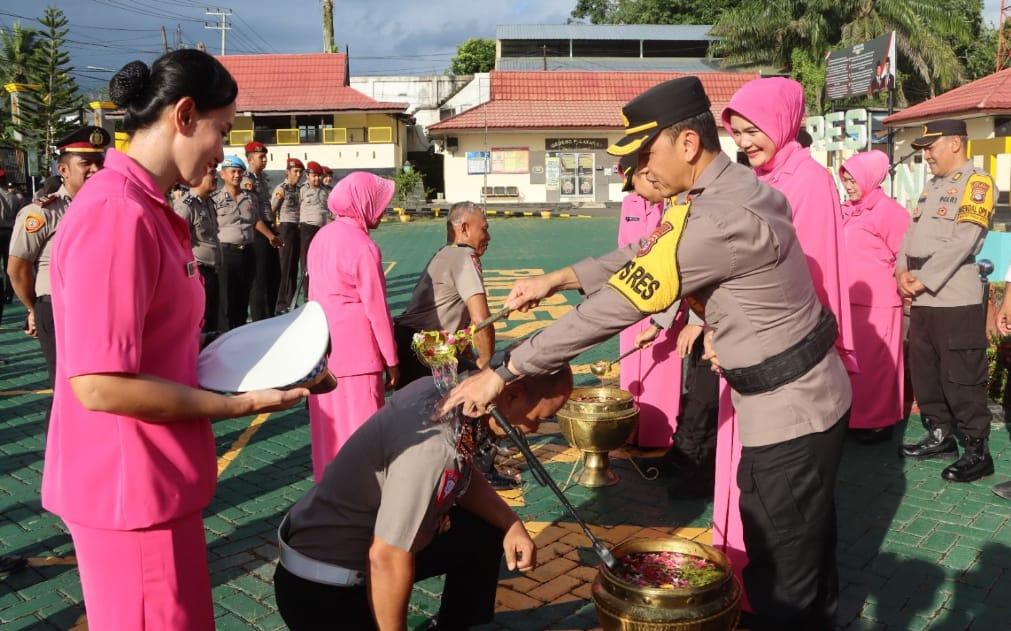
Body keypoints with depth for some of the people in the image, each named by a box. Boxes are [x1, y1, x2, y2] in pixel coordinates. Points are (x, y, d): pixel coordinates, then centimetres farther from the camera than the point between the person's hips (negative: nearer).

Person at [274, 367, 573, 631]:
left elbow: (462, 478, 11)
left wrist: (512, 525, -2)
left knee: (484, 532, 12)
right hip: (321, 587, -9)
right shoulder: (436, 445, -34)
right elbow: (387, 559, -29)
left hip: (357, 536, 9)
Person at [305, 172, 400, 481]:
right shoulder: (364, 248, -16)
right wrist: (391, 359, -7)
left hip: (323, 345, 8)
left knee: (330, 419, 17)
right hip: (355, 348, -8)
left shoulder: (322, 236, 7)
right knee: (360, 424, 3)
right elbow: (376, 309, -14)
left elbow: (316, 292, 12)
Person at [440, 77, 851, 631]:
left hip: (788, 415, -10)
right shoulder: (734, 187, 4)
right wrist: (557, 278, 4)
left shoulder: (719, 219, -28)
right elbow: (643, 257, 11)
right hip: (811, 396, 10)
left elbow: (615, 307, -28)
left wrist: (502, 371, -22)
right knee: (808, 559, 27)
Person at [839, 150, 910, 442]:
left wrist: (895, 284, -1)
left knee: (873, 362, 0)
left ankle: (878, 422, 11)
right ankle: (856, 417, 23)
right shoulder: (847, 211, 11)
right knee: (851, 361, 12)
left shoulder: (888, 210, -10)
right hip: (848, 299, 7)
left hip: (876, 301, -7)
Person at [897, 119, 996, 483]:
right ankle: (941, 436, 28)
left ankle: (977, 451, 7)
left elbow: (961, 242, -16)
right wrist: (902, 271, -4)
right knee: (924, 372, 14)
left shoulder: (977, 184, -7)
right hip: (922, 300, 8)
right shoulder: (932, 186, 19)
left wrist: (923, 281, -15)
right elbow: (911, 233, 13)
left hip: (955, 300, -8)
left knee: (961, 379, -4)